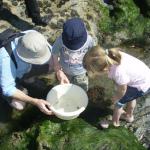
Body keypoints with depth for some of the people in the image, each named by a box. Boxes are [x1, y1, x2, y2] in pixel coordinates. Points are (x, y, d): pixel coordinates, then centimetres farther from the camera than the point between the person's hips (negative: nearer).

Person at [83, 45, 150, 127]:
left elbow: (122, 90, -18)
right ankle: (129, 116, 59)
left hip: (142, 86, -7)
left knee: (118, 101, 10)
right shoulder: (107, 54, -24)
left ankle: (115, 122, 37)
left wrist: (115, 99, 1)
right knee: (130, 96, 32)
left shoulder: (119, 73, -41)